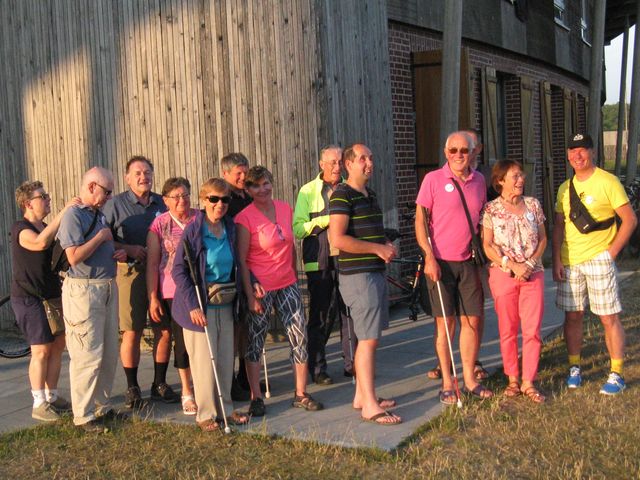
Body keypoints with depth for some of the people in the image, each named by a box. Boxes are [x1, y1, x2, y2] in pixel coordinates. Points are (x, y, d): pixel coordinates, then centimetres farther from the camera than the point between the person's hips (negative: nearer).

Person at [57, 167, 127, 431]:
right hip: (83, 290, -9)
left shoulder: (100, 215, 16)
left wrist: (119, 253, 9)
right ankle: (83, 415, 3)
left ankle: (101, 407, 25)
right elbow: (74, 256, -22)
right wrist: (101, 237, -13)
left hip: (108, 288, 9)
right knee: (88, 357, -6)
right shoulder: (73, 215, -12)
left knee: (109, 355, 14)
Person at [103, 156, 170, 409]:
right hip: (131, 272, -3)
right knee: (132, 333, -2)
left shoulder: (162, 203, 12)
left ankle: (160, 384, 20)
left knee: (165, 331, 5)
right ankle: (132, 388, 12)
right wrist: (128, 249, -14)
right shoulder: (116, 204, 1)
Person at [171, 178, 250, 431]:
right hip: (200, 304, -5)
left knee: (226, 359, 10)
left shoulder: (230, 229, 4)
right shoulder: (193, 230, -12)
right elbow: (178, 270, -12)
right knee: (204, 361, 1)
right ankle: (206, 413, 15)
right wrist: (193, 305, -18)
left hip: (225, 304, 5)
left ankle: (225, 408, 24)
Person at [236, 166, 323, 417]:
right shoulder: (245, 218, -11)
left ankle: (301, 394, 14)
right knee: (255, 341, 4)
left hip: (287, 284, 5)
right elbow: (241, 259, -11)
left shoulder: (285, 209, 4)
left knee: (300, 337, 2)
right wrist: (250, 294, -13)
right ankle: (256, 398, 15)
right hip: (260, 287, -5)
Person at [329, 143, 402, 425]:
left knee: (369, 338, 14)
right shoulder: (342, 195, -12)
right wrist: (377, 249, -17)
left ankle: (362, 395, 24)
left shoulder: (370, 195, 17)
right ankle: (370, 407, -6)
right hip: (358, 275, -10)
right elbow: (337, 238, -22)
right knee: (368, 339, -9)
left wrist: (387, 246, 9)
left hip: (376, 272, 10)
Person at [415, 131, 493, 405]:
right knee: (444, 322, 1)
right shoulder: (433, 179, -5)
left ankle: (469, 378, 20)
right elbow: (420, 220, -5)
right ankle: (447, 383, 11)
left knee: (472, 321, 7)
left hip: (469, 262, 4)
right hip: (440, 262, -4)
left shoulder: (479, 180, 9)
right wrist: (429, 256, -13)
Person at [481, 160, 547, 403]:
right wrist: (513, 265, -14)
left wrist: (530, 264, -7)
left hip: (533, 273, 2)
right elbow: (488, 246, -4)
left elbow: (542, 238, 9)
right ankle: (513, 380, 17)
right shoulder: (491, 210, -2)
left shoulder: (533, 205, 6)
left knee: (532, 330, -2)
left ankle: (528, 382, 6)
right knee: (508, 331, 5)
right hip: (503, 274, -2)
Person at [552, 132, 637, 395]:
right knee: (572, 316, 10)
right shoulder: (565, 188, 11)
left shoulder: (607, 182, -5)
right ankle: (574, 368, 21)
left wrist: (612, 251, -10)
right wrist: (556, 260, 4)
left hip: (598, 259, -5)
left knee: (609, 317, -1)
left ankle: (617, 374, 5)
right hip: (569, 262, 5)